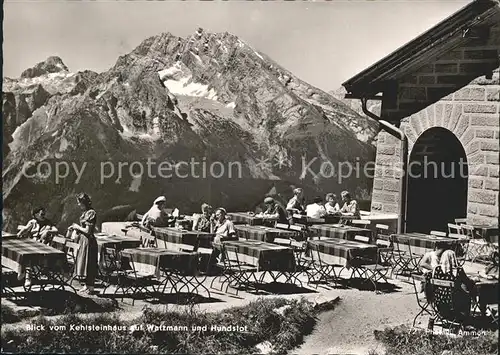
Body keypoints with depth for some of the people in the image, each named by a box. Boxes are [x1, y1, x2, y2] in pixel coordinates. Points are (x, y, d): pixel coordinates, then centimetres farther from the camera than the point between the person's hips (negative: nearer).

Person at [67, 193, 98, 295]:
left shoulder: (91, 213, -19)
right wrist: (75, 228, 7)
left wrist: (77, 227, -9)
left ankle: (90, 287, 3)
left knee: (88, 264, -4)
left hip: (88, 241, -10)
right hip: (83, 240, 10)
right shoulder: (86, 212, 10)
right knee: (84, 263, 15)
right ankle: (87, 285, 22)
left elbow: (87, 230, -22)